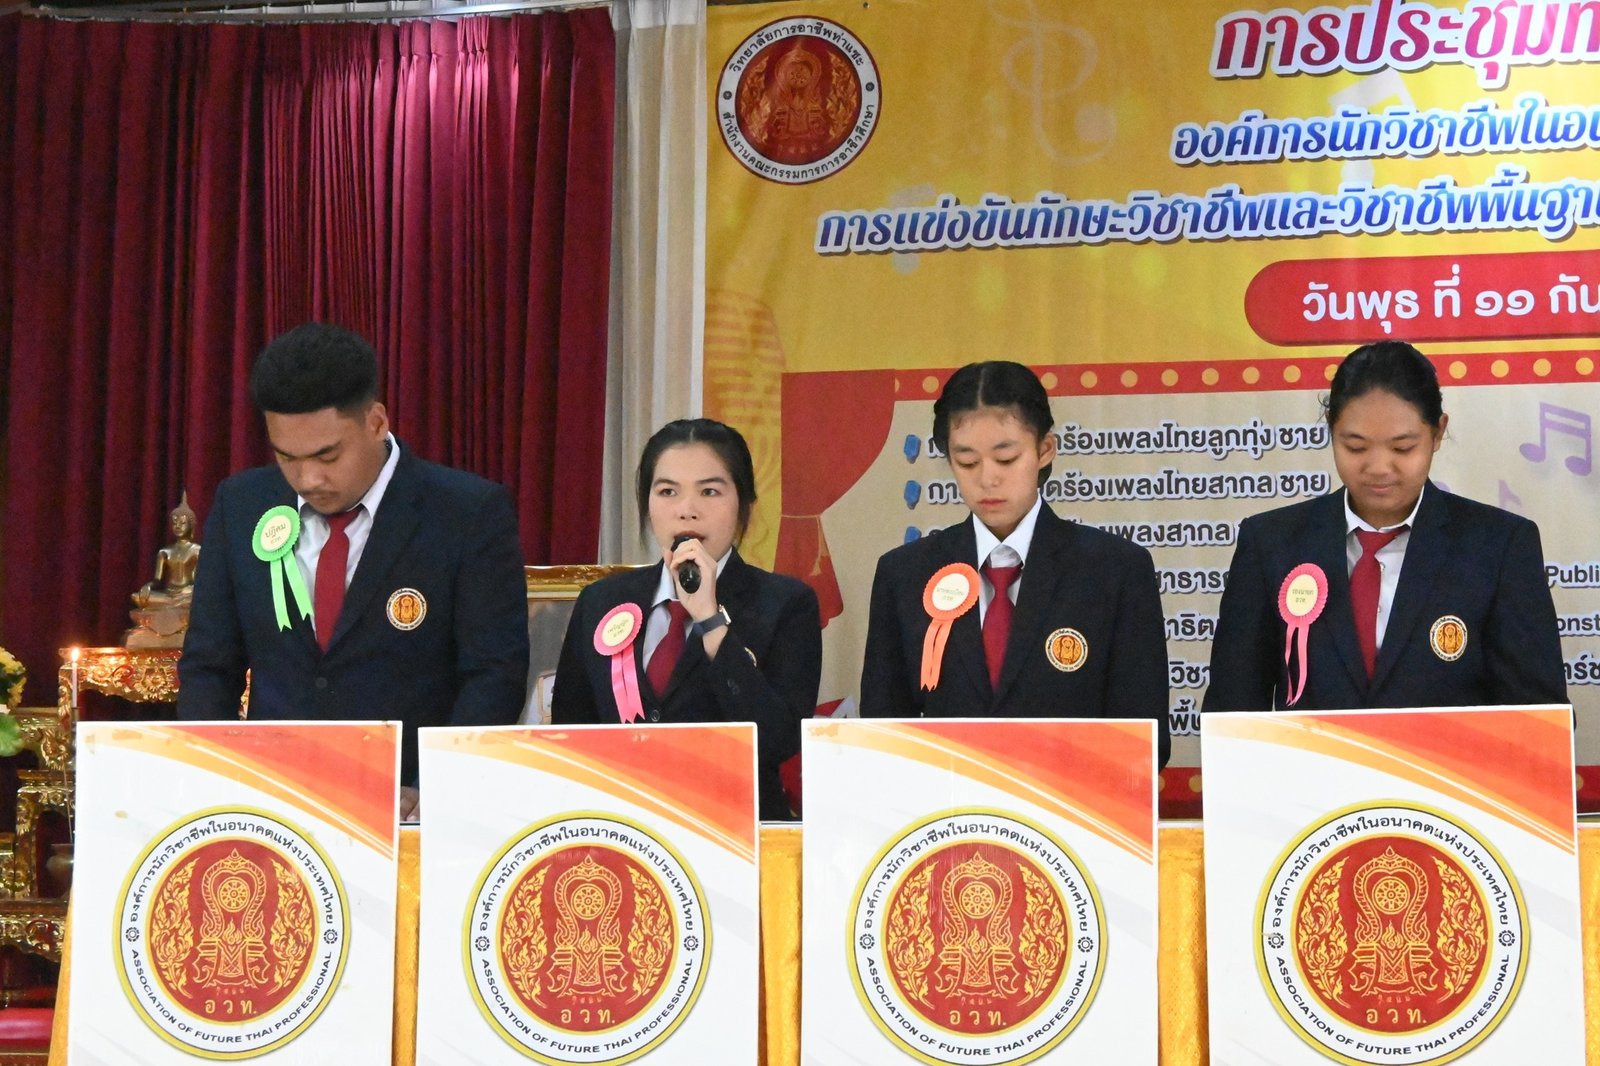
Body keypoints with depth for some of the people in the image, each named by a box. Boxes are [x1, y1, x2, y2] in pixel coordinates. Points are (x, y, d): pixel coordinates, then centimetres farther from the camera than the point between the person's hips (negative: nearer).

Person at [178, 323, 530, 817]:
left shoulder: (471, 515, -4)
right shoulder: (240, 506, 8)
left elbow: (494, 676, -5)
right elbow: (208, 666, 13)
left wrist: (430, 795, -16)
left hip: (407, 812, -3)